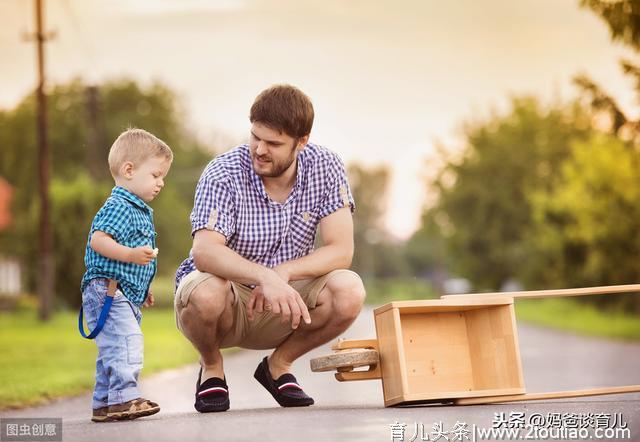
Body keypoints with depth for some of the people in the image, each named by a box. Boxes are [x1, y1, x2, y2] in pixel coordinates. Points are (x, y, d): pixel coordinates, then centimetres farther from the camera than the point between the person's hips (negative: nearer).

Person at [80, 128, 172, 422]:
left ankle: (104, 404, 20)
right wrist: (131, 255, -35)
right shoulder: (117, 207, -13)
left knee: (112, 352, 14)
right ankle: (124, 397, -24)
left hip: (127, 295, 11)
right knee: (126, 343, -21)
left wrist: (144, 289, 31)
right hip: (108, 290, -11)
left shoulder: (140, 211, 21)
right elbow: (98, 240, -24)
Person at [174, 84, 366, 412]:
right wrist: (266, 276, -51)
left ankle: (278, 366, 3)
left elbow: (341, 250, -15)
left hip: (283, 302, 3)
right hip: (228, 299, -2)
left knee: (349, 291, -26)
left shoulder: (325, 168, -10)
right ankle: (211, 368, -1)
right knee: (205, 292, -38)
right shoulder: (223, 174, -20)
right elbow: (205, 252, -34)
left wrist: (284, 273, -31)